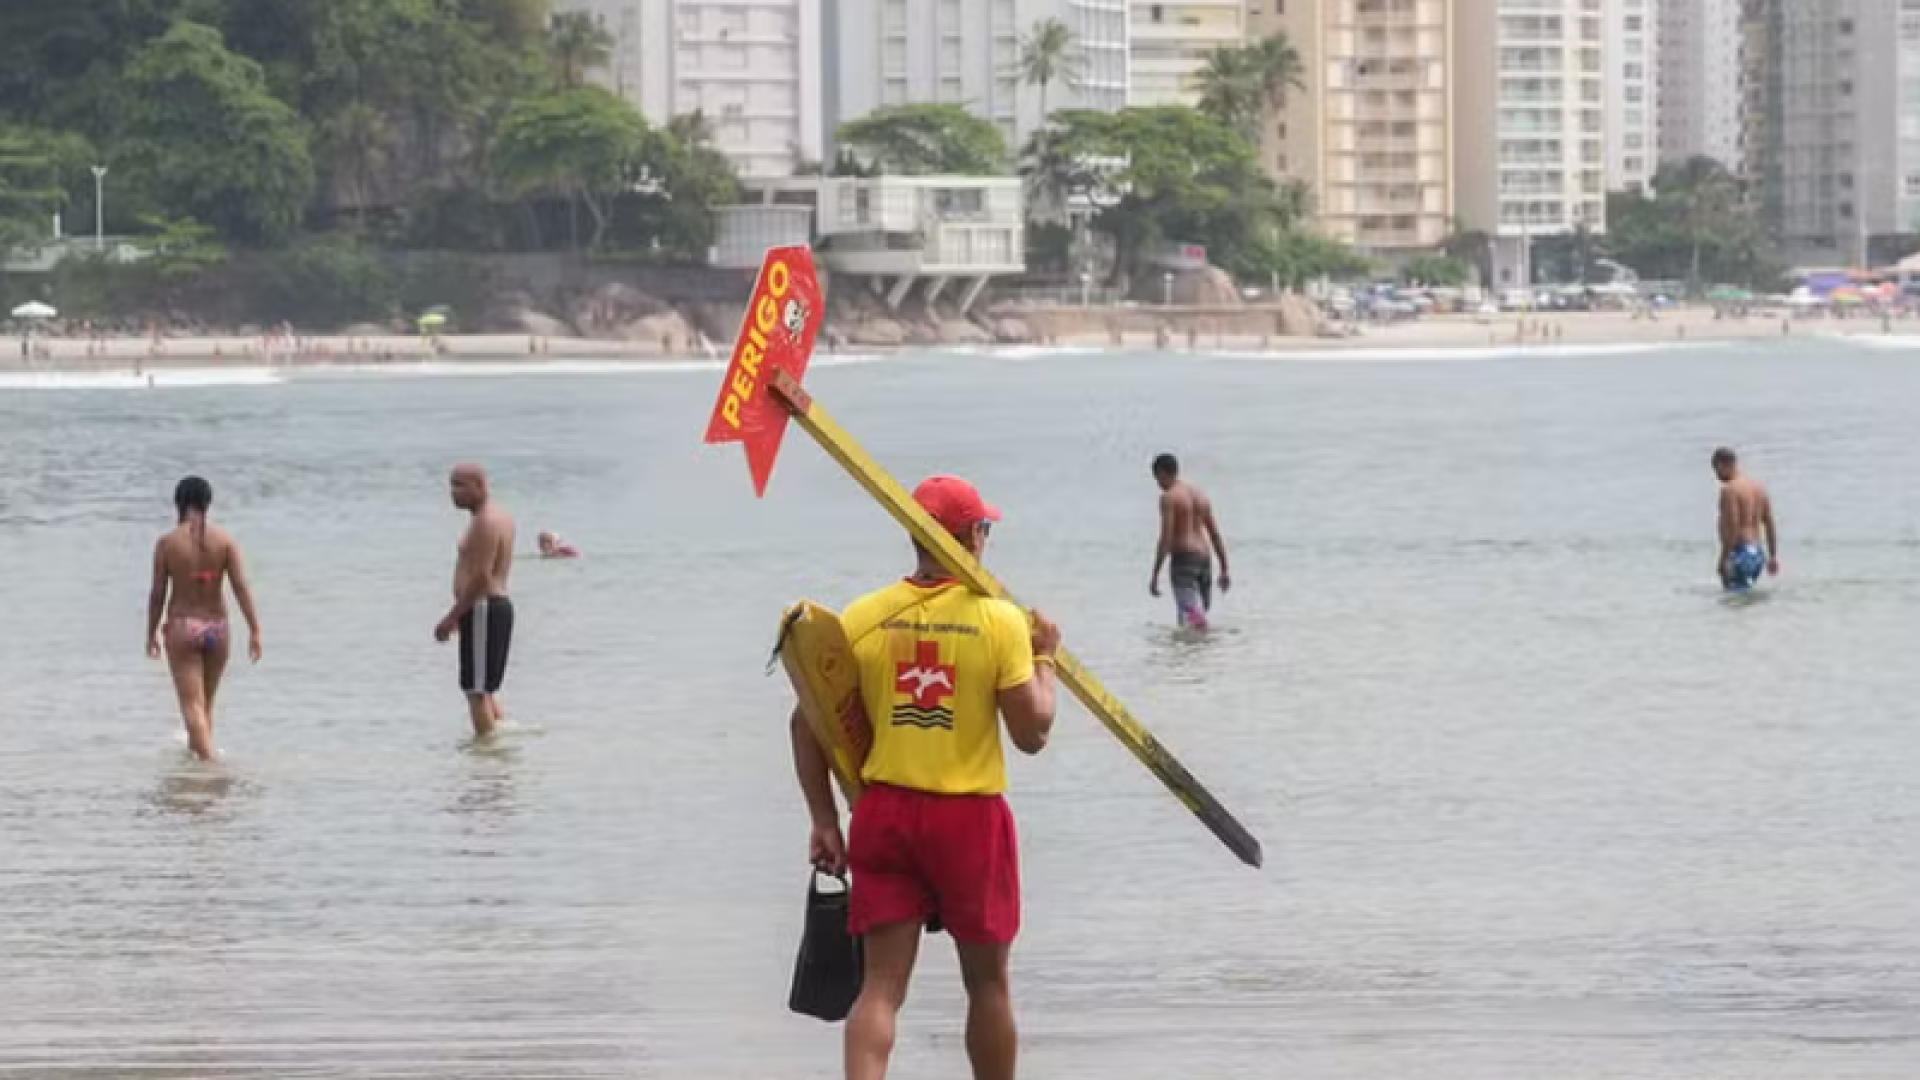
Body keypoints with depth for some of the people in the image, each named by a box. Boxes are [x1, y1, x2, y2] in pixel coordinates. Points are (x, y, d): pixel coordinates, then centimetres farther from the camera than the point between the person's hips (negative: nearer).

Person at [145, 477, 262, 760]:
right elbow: (241, 586, -9)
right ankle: (195, 750, 37)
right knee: (206, 702, 21)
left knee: (192, 704, -4)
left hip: (181, 627, -3)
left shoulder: (167, 543, -7)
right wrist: (255, 630, -7)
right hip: (217, 627, 3)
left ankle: (207, 758, -18)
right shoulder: (224, 540, -4)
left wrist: (151, 634, 7)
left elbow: (157, 593, -4)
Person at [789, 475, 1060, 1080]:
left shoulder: (862, 617, 0)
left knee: (882, 985, 1)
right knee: (987, 981, 14)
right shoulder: (999, 621, -10)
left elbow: (808, 722, 2)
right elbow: (1032, 734, -7)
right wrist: (1044, 659, 8)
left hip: (883, 813, 2)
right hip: (970, 820, -2)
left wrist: (824, 820, 7)